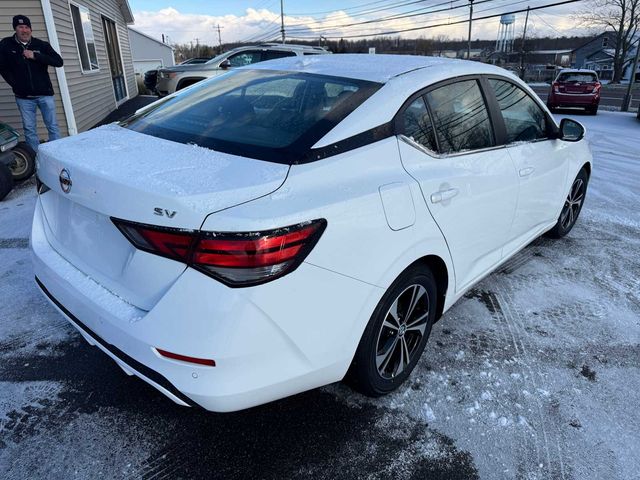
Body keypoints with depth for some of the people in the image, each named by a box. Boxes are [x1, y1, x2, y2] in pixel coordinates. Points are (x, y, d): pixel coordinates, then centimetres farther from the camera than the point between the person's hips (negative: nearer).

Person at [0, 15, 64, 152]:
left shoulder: (42, 45, 2)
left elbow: (59, 61, -9)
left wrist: (35, 56, -16)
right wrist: (15, 84, 1)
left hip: (45, 94, -1)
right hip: (23, 97, 1)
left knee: (53, 127, 1)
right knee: (29, 130, 5)